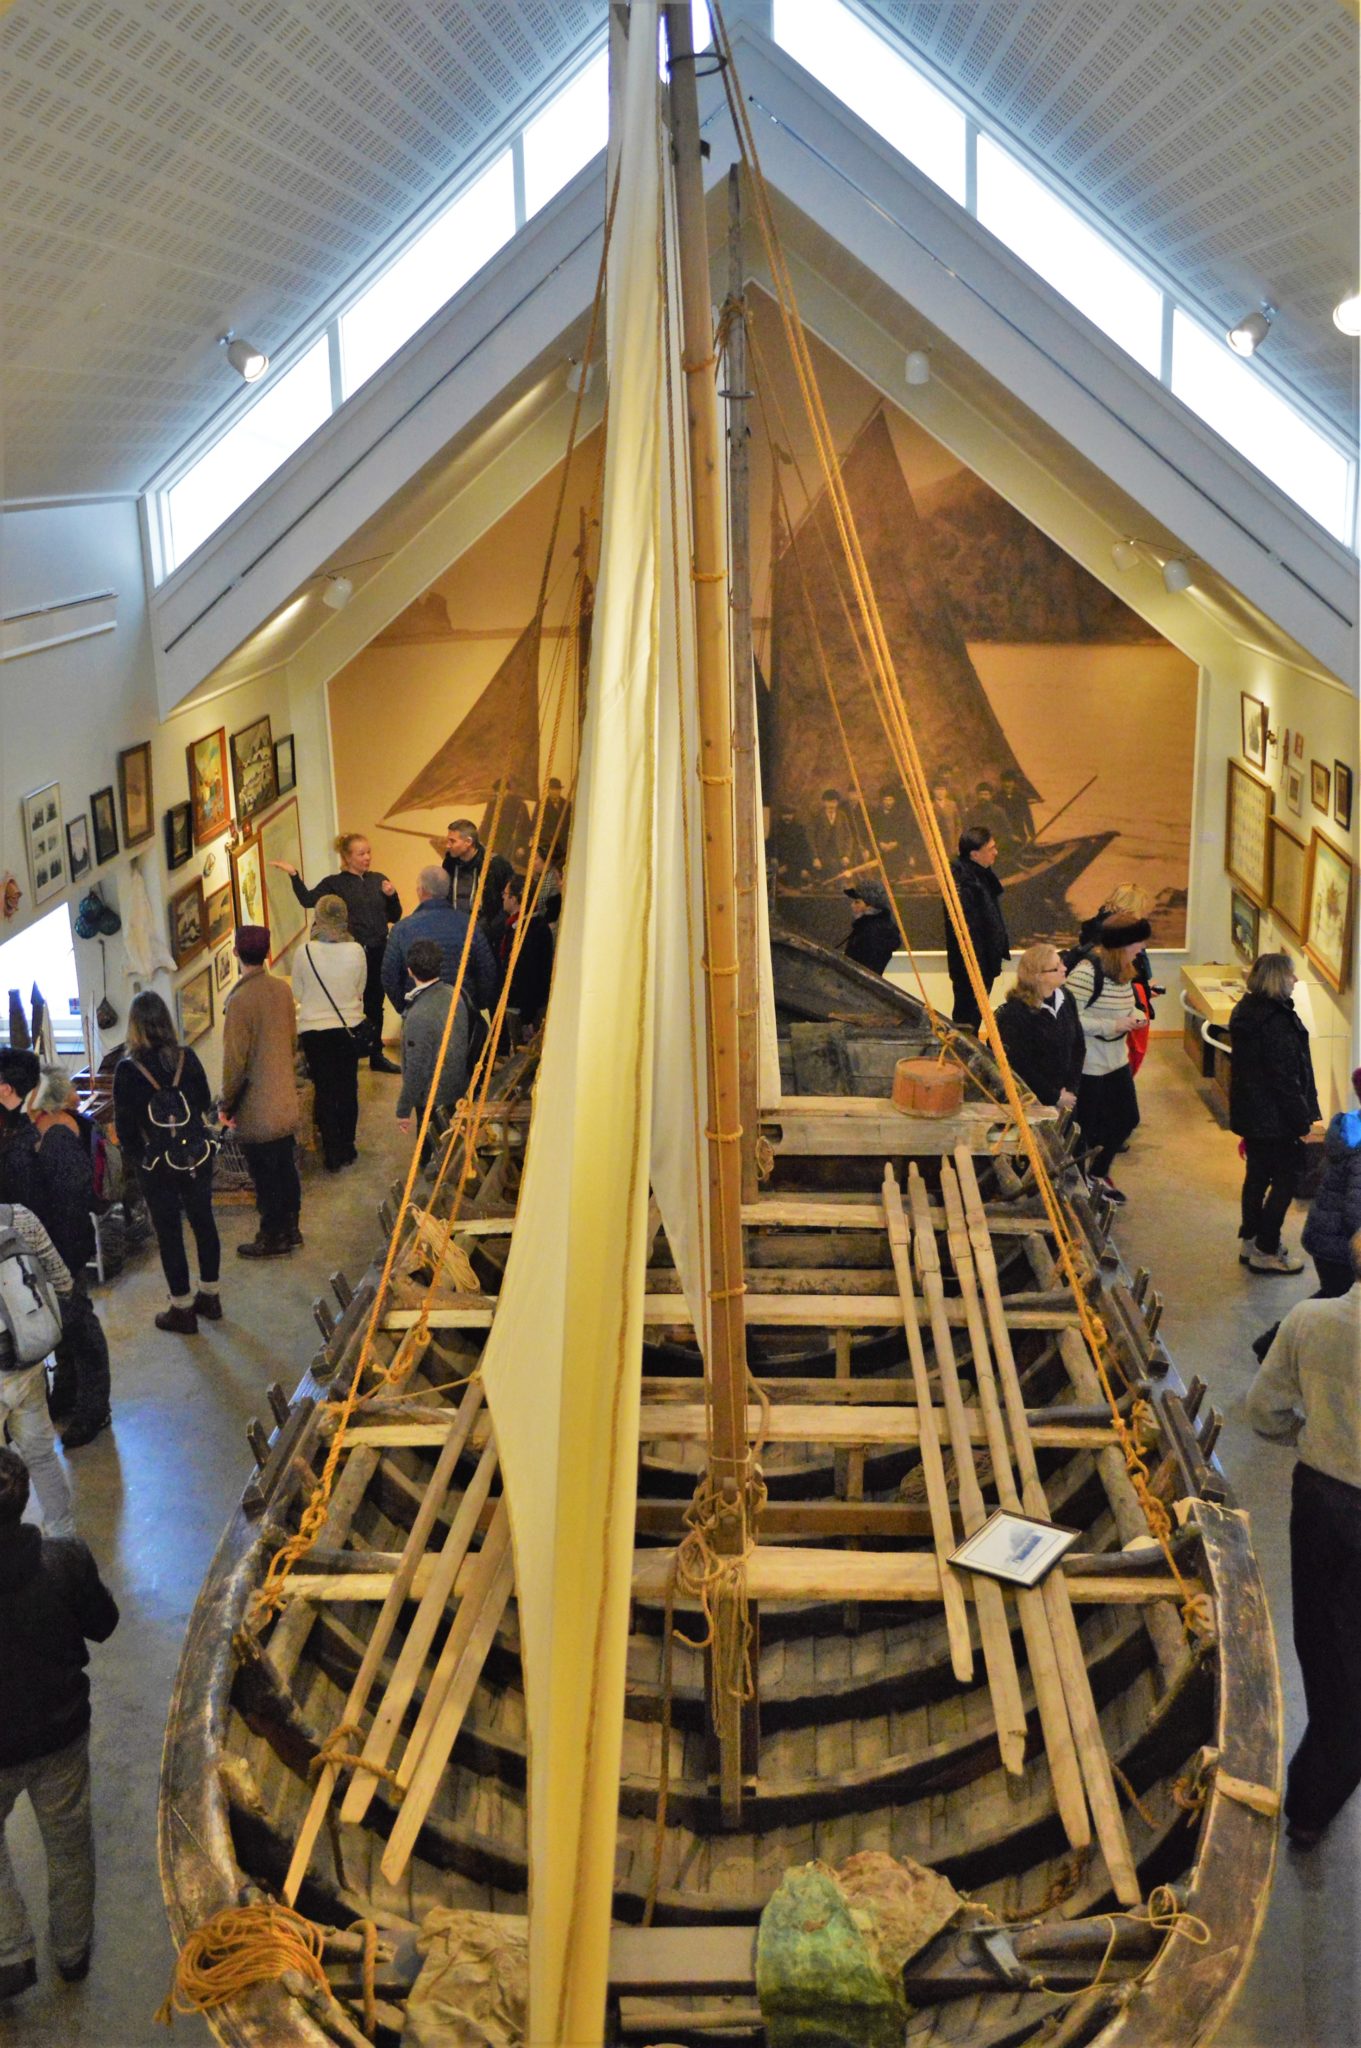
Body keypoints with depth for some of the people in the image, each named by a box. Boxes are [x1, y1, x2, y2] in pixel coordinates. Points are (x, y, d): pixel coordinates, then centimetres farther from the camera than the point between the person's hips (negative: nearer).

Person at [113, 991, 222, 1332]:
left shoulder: (127, 1069, -17)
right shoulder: (187, 1057, -7)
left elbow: (124, 1125, -11)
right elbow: (205, 1104, 5)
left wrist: (136, 1158, 5)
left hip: (157, 1163, -3)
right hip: (197, 1155, 4)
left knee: (168, 1233, 8)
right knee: (203, 1222, 16)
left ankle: (183, 1309, 16)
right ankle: (210, 1296, 29)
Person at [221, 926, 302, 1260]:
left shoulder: (239, 1001, -22)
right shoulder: (282, 989, -2)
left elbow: (235, 1061, -19)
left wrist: (226, 1104, -6)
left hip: (256, 1110, -7)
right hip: (285, 1101, 7)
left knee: (266, 1177, 7)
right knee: (285, 1168, 19)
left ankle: (272, 1239, 19)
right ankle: (290, 1229, 31)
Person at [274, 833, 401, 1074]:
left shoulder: (378, 880, 10)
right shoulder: (335, 883, -2)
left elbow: (395, 917, 12)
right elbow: (308, 900, -18)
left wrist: (392, 896, -6)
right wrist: (293, 875, -25)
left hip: (378, 954, 4)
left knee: (375, 1006, 13)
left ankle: (376, 1055, 24)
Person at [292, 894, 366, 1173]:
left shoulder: (304, 952, -15)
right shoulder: (356, 951, -12)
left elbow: (298, 994, -2)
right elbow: (360, 990, 3)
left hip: (314, 1030, -1)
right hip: (349, 1027, 2)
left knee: (324, 1090, 9)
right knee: (348, 1088, 16)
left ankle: (332, 1153, 12)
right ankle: (347, 1148, 26)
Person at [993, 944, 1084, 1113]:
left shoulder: (1065, 998, 1)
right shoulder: (1015, 1012, -19)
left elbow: (1078, 1046, 6)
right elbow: (1019, 1067, -17)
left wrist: (1071, 1089, -3)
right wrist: (1054, 1097, -12)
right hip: (1032, 1104, -6)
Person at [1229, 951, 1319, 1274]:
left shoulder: (1246, 1010, 5)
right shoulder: (1277, 1022, -24)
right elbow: (1286, 1078, -23)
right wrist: (1302, 1119, -15)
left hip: (1249, 1112, 9)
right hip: (1275, 1117, -9)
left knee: (1257, 1174, 19)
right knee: (1286, 1178, 2)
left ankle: (1249, 1239, 29)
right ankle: (1266, 1250, 8)